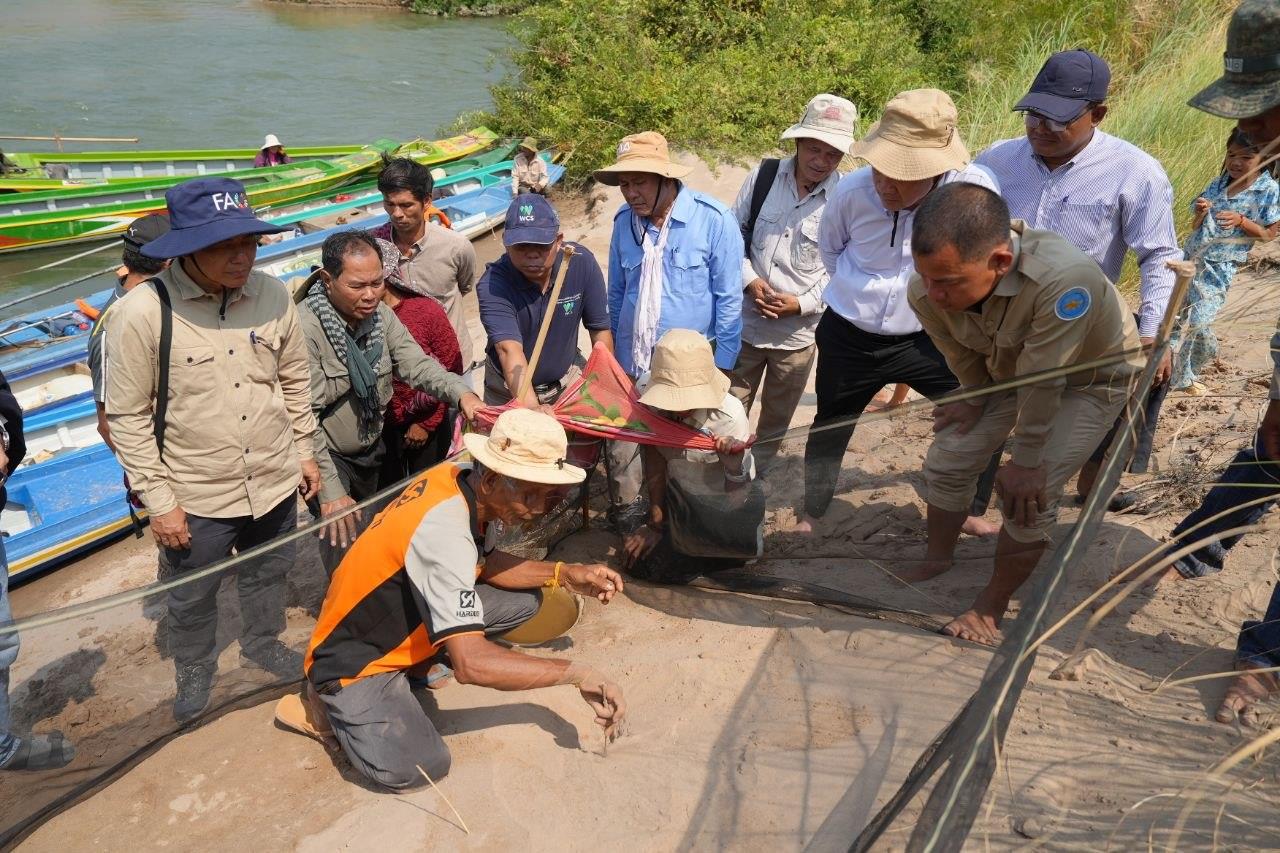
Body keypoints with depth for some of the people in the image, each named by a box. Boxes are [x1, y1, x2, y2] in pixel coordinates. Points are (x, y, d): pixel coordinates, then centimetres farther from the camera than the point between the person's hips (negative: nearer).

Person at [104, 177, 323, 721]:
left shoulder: (272, 295, -10)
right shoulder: (141, 314, -21)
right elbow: (127, 417, -13)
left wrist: (304, 451, 10)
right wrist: (159, 501, -11)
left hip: (275, 482, 3)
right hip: (196, 498, -3)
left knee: (267, 575, 26)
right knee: (191, 599, 20)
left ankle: (262, 643, 54)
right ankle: (195, 670, 48)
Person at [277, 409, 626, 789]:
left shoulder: (460, 478, -10)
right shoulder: (444, 531, -35)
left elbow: (485, 565, 8)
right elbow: (470, 663, -40)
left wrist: (565, 575, -5)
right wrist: (577, 673, -33)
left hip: (402, 620, 8)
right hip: (357, 657, -8)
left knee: (526, 598, 0)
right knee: (417, 767, -28)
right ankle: (330, 703, 0)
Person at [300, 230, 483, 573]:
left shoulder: (380, 314, -4)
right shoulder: (305, 328, -26)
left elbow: (415, 364, -13)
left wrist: (461, 392, -34)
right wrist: (330, 491, -28)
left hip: (371, 449, 7)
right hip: (329, 457, -6)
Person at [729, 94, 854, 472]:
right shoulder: (763, 175, -5)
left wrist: (803, 302, -19)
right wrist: (750, 280, -13)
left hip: (797, 333, -1)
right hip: (745, 323, 1)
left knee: (775, 425, 17)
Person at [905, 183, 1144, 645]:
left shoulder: (1064, 279, -47)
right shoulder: (927, 290, -29)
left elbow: (1043, 382, -34)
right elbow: (961, 357, -8)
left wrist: (1026, 460, -22)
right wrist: (975, 397, 8)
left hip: (1092, 376, -4)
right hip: (1006, 367, 5)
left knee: (1028, 493, -13)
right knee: (946, 463, 2)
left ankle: (992, 607, 9)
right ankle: (936, 562, 28)